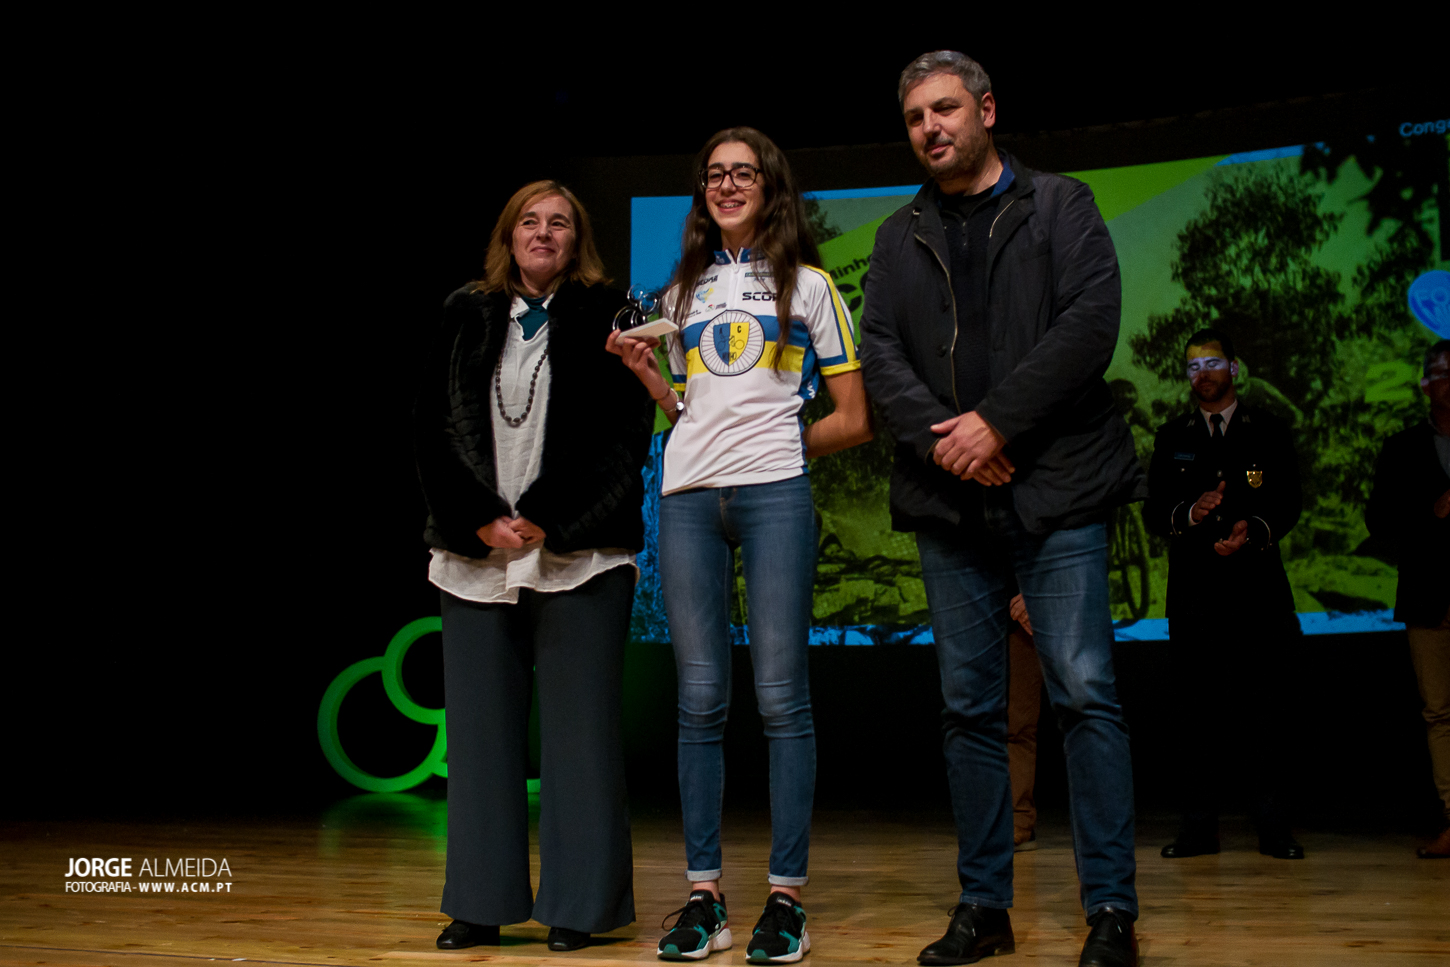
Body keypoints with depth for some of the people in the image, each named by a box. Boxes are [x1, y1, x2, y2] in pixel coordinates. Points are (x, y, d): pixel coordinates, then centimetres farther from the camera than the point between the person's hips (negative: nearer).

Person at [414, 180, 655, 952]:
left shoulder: (607, 316, 4)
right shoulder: (465, 315, 13)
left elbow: (626, 435, -4)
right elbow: (431, 428, 8)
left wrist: (548, 521, -10)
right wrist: (479, 520, -4)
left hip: (580, 557, -3)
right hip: (475, 553, 3)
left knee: (578, 730, 0)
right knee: (480, 727, 6)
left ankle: (577, 906, 8)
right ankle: (481, 904, 15)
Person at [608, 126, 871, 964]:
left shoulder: (808, 286, 11)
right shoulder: (684, 292, 22)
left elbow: (855, 420, 8)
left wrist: (781, 446, 2)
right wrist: (646, 372, 9)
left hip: (774, 492, -3)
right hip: (688, 496, 4)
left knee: (781, 695, -5)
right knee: (701, 699, 1)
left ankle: (788, 897, -1)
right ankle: (704, 896, 5)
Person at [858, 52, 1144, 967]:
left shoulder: (1060, 205, 7)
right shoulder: (901, 237, 17)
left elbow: (1091, 323, -6)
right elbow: (878, 349, 6)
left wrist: (997, 420, -13)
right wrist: (940, 438, -11)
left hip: (1056, 490, -3)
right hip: (948, 499, 4)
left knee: (1085, 692, -6)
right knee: (971, 708, 6)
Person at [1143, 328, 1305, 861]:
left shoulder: (1269, 431, 10)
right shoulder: (1172, 437, 14)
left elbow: (1288, 504, 4)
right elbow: (1153, 512, 8)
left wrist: (1254, 530, -16)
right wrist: (1190, 513, -13)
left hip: (1257, 583, -1)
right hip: (1193, 587, 1)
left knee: (1268, 706, -4)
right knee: (1197, 707, 1)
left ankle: (1273, 823, 3)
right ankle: (1199, 823, 6)